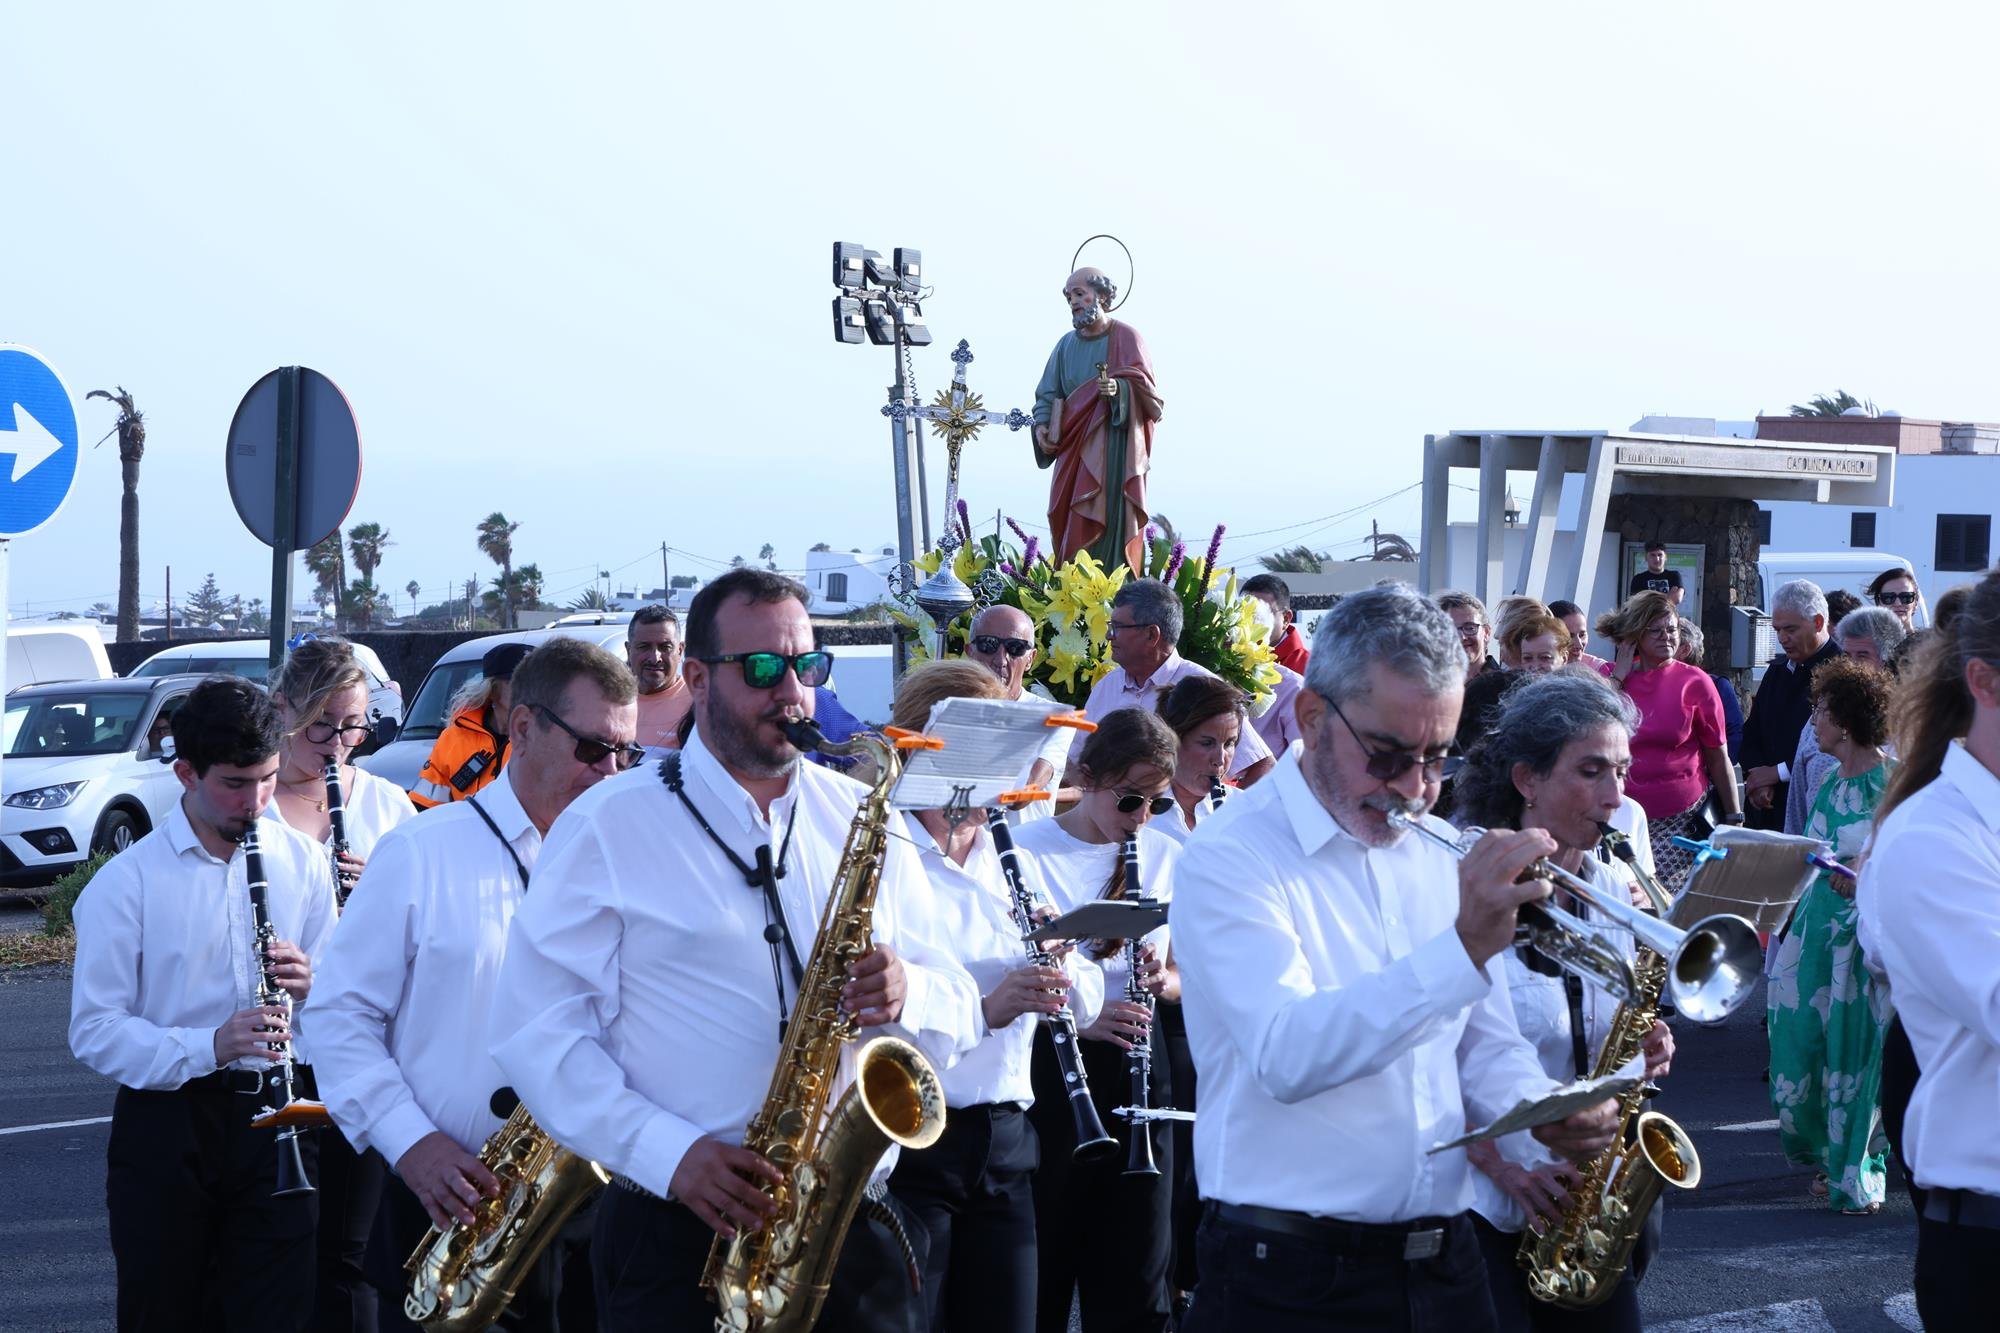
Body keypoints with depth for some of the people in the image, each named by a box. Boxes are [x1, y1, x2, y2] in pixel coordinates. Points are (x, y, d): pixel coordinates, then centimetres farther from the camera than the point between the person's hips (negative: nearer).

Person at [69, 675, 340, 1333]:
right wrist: (207, 1046, -24)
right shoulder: (126, 881, -5)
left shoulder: (302, 861, 5)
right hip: (165, 1125, -2)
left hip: (274, 1121, 2)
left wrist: (308, 984, -13)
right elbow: (94, 1032, -10)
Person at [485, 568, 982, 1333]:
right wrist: (666, 1151, -18)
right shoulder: (607, 825, 0)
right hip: (678, 1242, -3)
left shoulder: (862, 818, 12)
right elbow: (534, 1029, -7)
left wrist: (906, 996, -11)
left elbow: (959, 1017, 12)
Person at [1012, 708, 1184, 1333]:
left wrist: (1164, 981, -10)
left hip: (1136, 1067, 4)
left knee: (1135, 1280, 7)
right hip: (1049, 1067, -4)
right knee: (1044, 1265, 2)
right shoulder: (1028, 852, -8)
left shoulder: (1165, 855, 5)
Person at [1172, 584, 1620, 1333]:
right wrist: (1462, 949, -35)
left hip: (1443, 1267, 6)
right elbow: (1286, 1058, -27)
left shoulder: (1437, 854, 10)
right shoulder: (1230, 857, -12)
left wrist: (1541, 1111, -6)